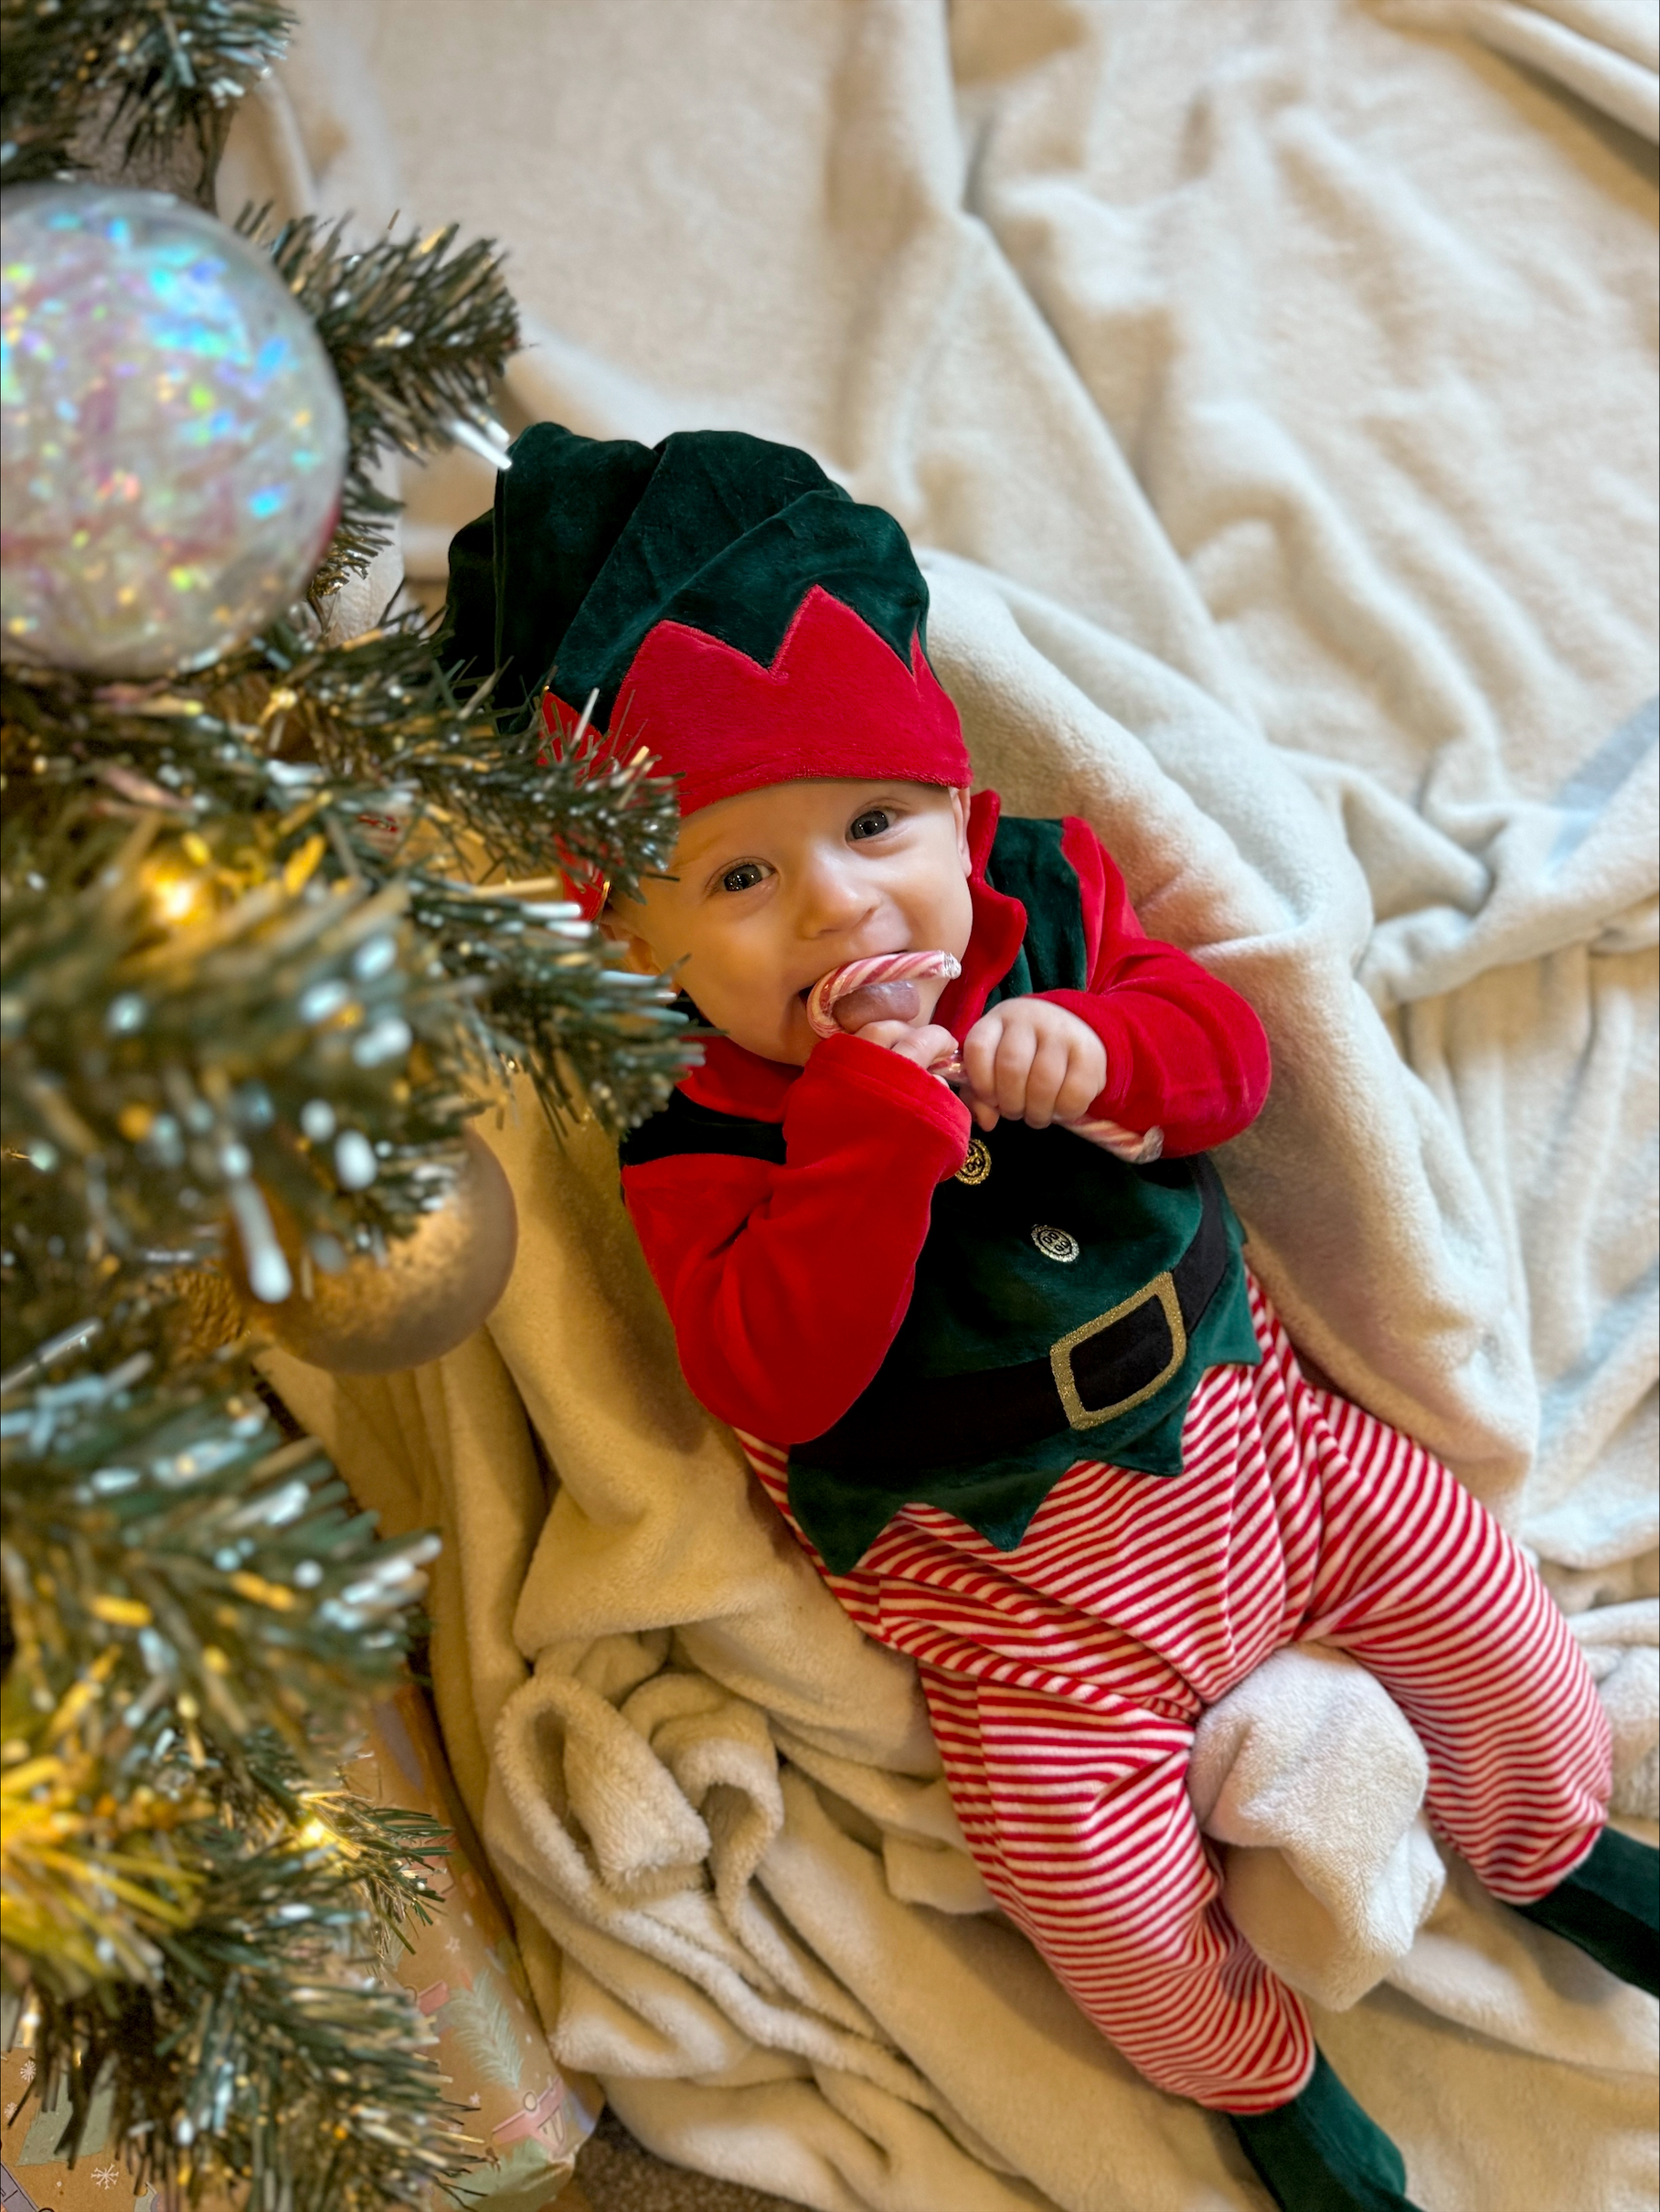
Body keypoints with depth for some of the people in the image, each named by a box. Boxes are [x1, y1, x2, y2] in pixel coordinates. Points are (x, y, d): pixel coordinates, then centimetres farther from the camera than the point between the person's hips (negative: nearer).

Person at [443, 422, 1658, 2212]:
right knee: (1093, 1864, -11)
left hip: (1244, 1424, 4)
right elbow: (774, 1376, -28)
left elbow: (1225, 1043, -3)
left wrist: (1100, 1053, -27)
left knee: (1485, 1617, 9)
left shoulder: (1046, 909, -7)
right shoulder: (694, 1141, -19)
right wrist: (873, 1123, -37)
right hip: (1015, 1573, -3)